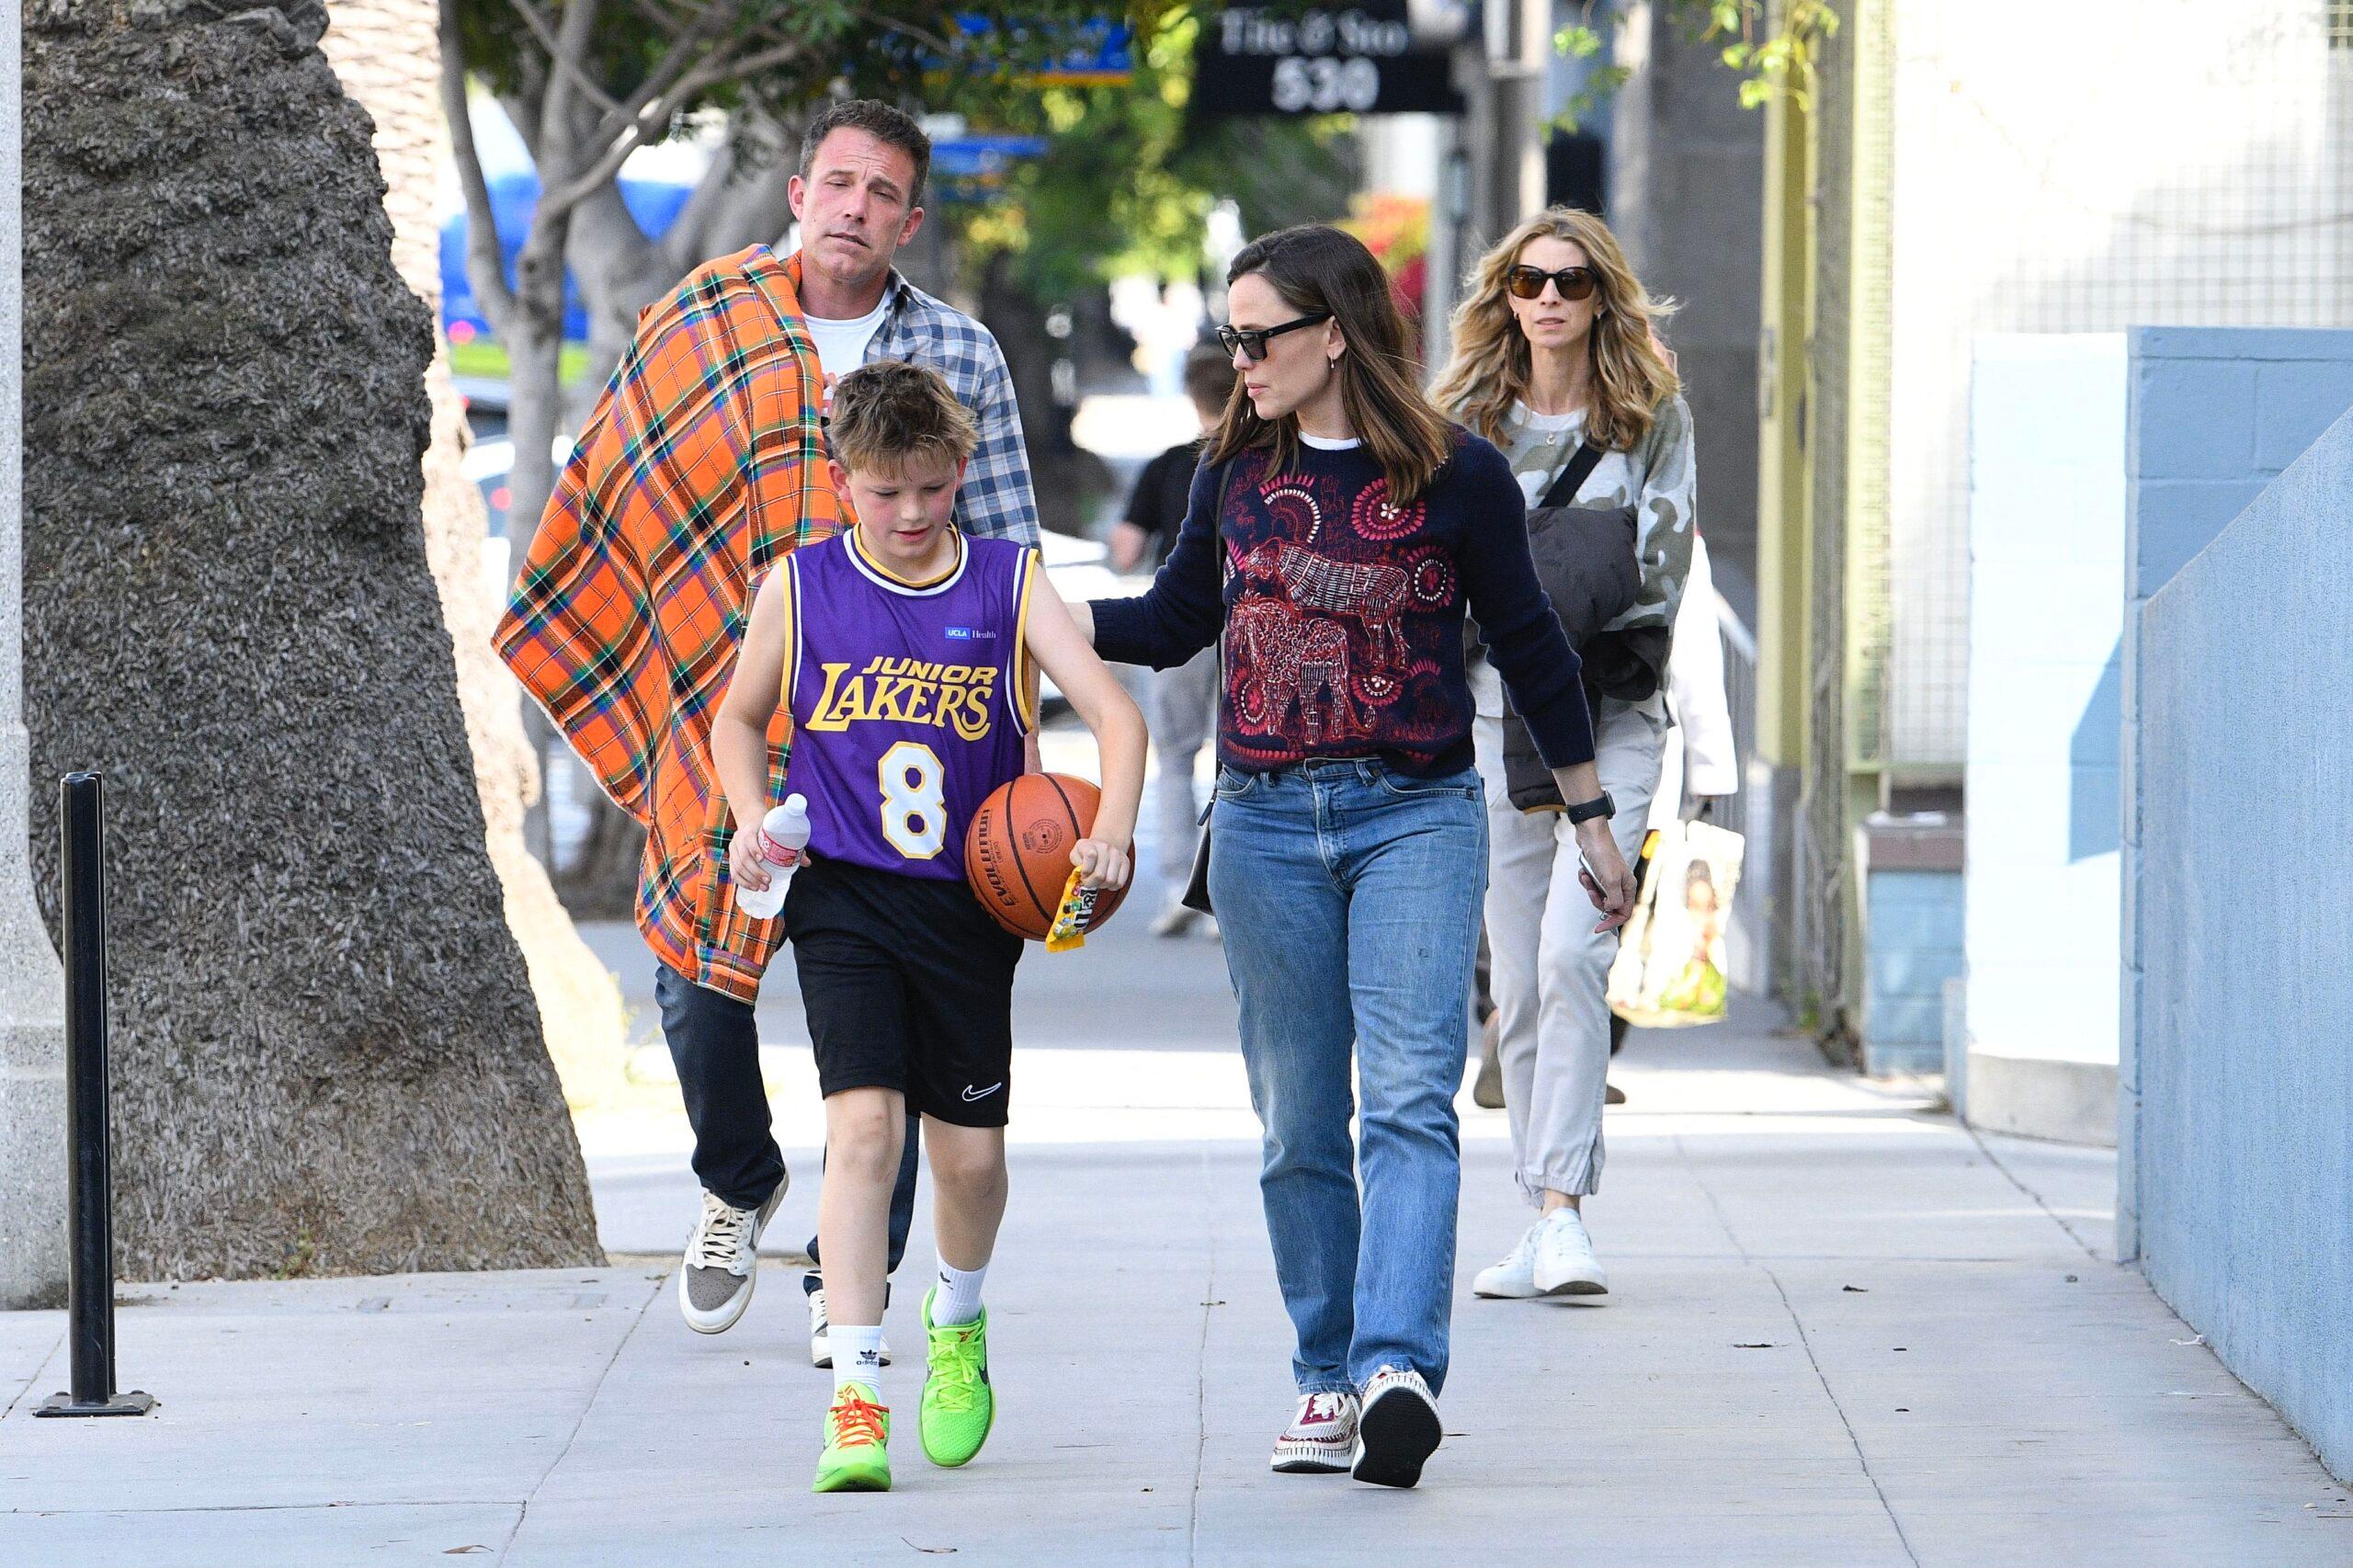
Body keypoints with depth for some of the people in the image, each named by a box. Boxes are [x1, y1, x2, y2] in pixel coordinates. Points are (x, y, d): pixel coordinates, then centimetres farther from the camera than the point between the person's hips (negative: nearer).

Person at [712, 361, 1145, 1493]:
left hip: (970, 900, 1)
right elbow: (739, 719, 15)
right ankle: (855, 1401, -17)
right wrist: (752, 817, -3)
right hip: (844, 895, -1)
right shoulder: (799, 588, 0)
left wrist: (1113, 828, -26)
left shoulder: (1008, 583, -2)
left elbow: (1112, 711, -9)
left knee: (969, 1150, 7)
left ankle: (958, 1320, 41)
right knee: (863, 1121, -17)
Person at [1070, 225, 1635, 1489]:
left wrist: (1590, 818, 13)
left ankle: (1398, 1370, -27)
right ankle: (1327, 1381, 13)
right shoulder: (1237, 471, 8)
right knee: (1299, 1123, 5)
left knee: (1408, 1099, -16)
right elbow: (1175, 622, 20)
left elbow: (1528, 645, 8)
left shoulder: (1456, 475, -2)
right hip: (1265, 825, 4)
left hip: (1417, 816, -3)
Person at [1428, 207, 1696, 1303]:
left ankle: (1563, 1208, -20)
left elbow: (1660, 565, 2)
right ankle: (1546, 1221, 10)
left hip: (1612, 711, -2)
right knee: (1517, 979, 3)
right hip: (1497, 714, 2)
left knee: (1572, 952, -18)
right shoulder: (1465, 419, 10)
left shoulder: (1652, 415, 6)